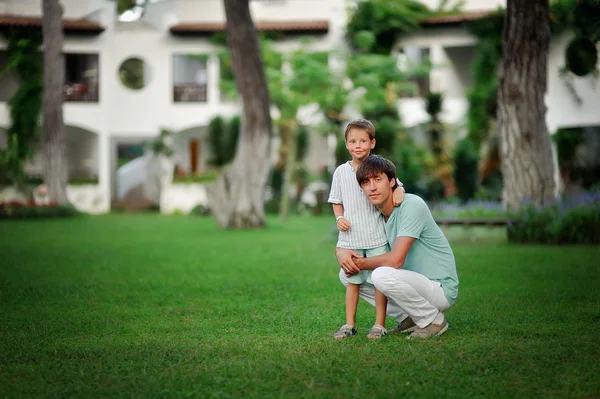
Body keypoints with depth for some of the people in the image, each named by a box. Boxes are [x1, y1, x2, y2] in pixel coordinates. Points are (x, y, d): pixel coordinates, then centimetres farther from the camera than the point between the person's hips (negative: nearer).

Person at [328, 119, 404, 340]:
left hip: (376, 237, -2)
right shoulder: (341, 171, 7)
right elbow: (336, 201, 14)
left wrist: (398, 191, -18)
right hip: (350, 237, 2)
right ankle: (349, 324, 16)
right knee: (352, 281, 9)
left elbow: (395, 183, 6)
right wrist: (339, 218, -4)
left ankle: (379, 325, 6)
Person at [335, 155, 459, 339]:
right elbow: (346, 242, 10)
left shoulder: (411, 205, -21)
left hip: (440, 288, -8)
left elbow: (396, 259, -28)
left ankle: (434, 320, -10)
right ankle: (408, 317, 9)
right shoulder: (374, 214, 3)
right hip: (413, 281, 8)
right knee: (347, 274, 2)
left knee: (382, 274, -33)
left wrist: (360, 263, -14)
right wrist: (341, 252, -15)